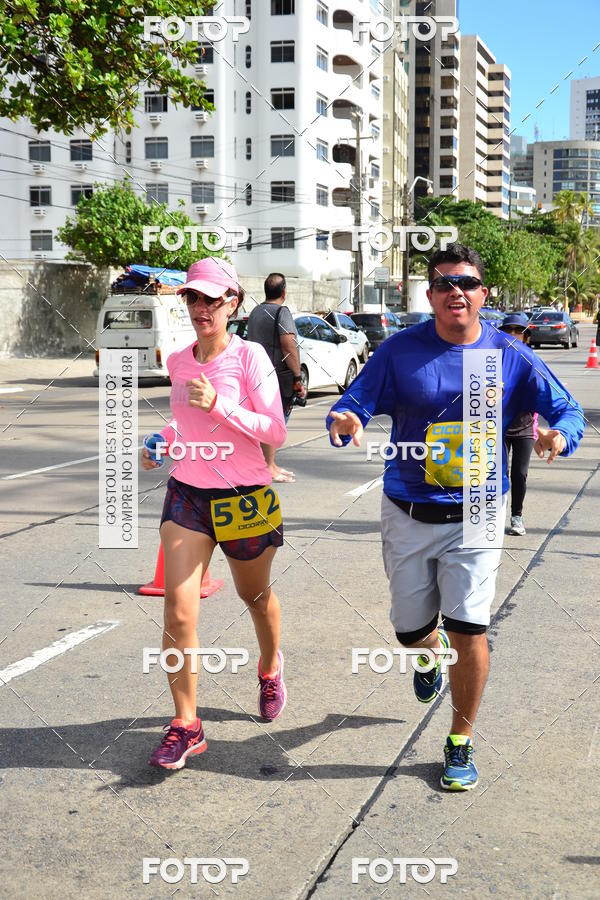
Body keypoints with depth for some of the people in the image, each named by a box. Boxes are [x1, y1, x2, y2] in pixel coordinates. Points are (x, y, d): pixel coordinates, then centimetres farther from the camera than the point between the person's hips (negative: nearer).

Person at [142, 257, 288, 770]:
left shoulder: (249, 357, -10)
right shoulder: (178, 362, 5)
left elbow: (276, 432, -16)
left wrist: (218, 404, -25)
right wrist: (160, 444, 4)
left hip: (244, 497, -3)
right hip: (187, 494, 3)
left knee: (255, 597, 19)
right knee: (178, 611, -10)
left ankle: (270, 667, 51)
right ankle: (186, 725, 2)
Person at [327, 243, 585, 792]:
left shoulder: (510, 356, -4)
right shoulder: (400, 350, -5)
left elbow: (567, 408, 0)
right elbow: (354, 402, -6)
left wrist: (560, 435, -24)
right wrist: (345, 422, -30)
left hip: (474, 516, -1)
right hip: (408, 515, 1)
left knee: (469, 632, -7)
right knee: (411, 632, 12)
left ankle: (461, 742, 15)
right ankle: (432, 652, 53)